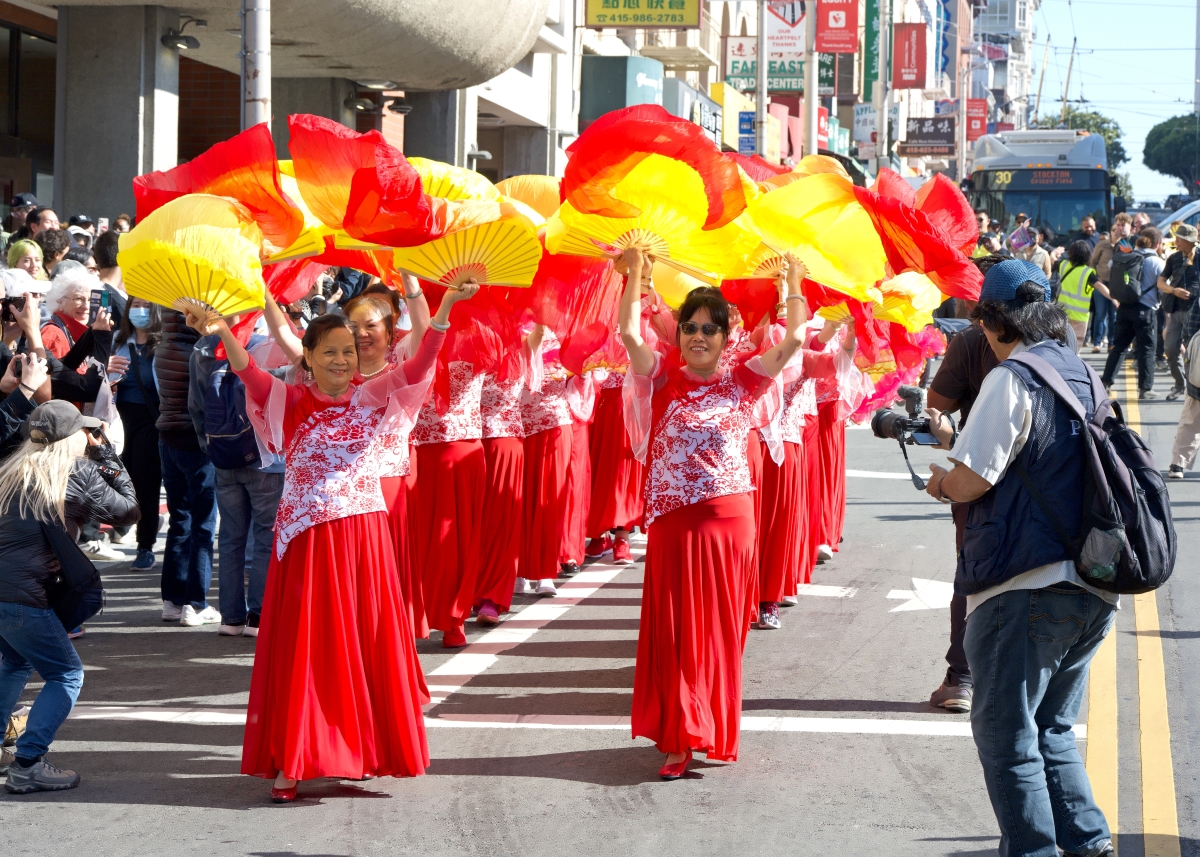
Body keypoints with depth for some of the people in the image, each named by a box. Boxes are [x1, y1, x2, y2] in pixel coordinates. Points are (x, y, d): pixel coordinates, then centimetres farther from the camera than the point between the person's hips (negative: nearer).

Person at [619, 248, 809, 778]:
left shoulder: (744, 382, 5)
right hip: (673, 525, -1)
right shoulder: (664, 382, 2)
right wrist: (636, 273, -9)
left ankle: (717, 734, 19)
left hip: (731, 521, 1)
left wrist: (793, 282, -2)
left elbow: (793, 341, -5)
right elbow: (629, 334, -11)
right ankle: (680, 740, 5)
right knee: (677, 634, 0)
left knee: (722, 632, 7)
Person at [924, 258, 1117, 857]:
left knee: (1006, 735, 2)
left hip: (1024, 589, -8)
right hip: (1094, 587, 8)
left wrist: (942, 483, 6)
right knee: (1051, 728, 20)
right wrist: (956, 440, 27)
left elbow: (972, 479, -16)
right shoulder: (1085, 376, 12)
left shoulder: (1011, 380, -13)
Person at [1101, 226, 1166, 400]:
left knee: (1119, 345, 13)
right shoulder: (1157, 263, -9)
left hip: (1125, 307, 5)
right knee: (1146, 349, 3)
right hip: (1146, 309, -5)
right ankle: (1145, 388, 5)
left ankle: (1106, 381, 13)